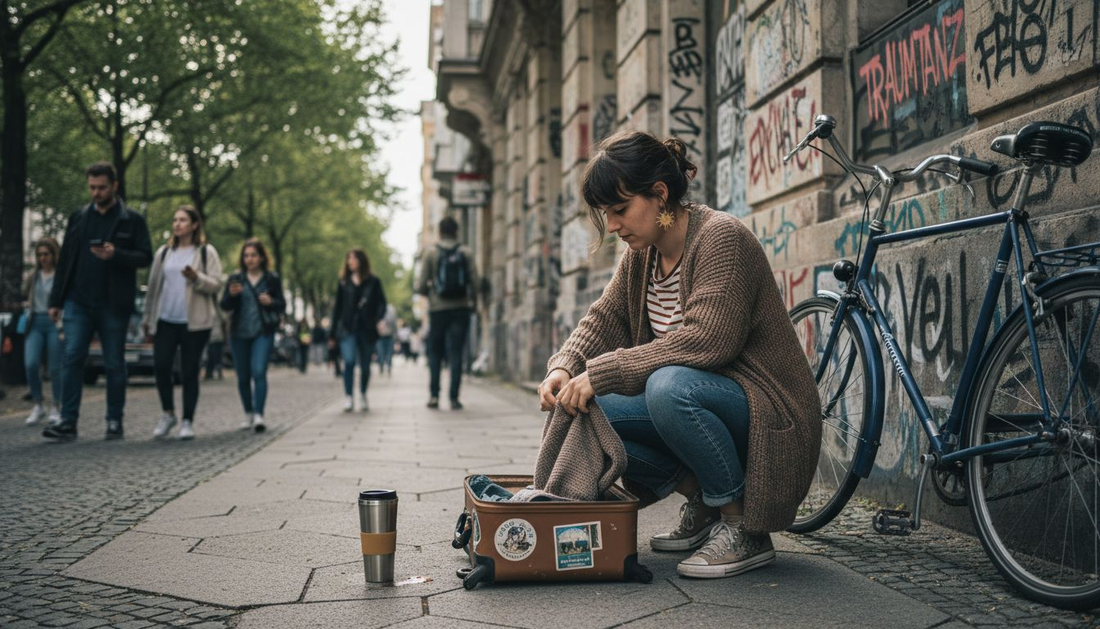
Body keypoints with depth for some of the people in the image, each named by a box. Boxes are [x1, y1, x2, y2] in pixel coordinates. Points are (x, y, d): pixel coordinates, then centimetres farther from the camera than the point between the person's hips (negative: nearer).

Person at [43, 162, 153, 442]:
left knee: (114, 364, 4)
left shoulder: (132, 220, 2)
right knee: (71, 358, -7)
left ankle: (115, 422, 13)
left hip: (113, 304, -2)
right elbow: (65, 259, 12)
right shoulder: (78, 218, 12)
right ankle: (68, 422, -6)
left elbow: (145, 257, -3)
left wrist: (115, 255, -22)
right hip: (78, 301, 3)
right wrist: (56, 300, 8)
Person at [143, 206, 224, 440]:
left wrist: (197, 278, -21)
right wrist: (147, 318, 18)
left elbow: (216, 285, -2)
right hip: (165, 320, 3)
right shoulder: (164, 252, 15)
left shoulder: (206, 252, 4)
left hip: (194, 322, -3)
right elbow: (153, 286, 19)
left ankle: (187, 421, 10)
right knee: (160, 366, -8)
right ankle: (168, 414, 12)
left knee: (189, 372, -1)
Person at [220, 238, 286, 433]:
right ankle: (248, 415, 23)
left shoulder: (272, 279, 3)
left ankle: (259, 415, -20)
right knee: (243, 377, 8)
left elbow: (282, 306, 5)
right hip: (239, 334, 2)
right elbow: (225, 306, 4)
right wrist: (231, 295, -17)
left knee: (259, 372, -18)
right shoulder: (235, 279, 6)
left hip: (263, 333, -2)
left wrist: (271, 302, -16)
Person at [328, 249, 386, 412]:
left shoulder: (373, 282, 5)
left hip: (366, 330, 0)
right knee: (349, 361, -17)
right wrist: (333, 333, 9)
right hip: (347, 329, 0)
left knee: (365, 365, 8)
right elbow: (337, 307, 12)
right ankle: (348, 397, -15)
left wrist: (377, 320, -19)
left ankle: (363, 396, 26)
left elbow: (381, 304, 2)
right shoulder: (344, 282, 10)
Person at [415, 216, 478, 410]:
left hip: (438, 309, 0)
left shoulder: (431, 253, 0)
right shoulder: (466, 253, 2)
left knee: (435, 353, 11)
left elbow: (421, 287, -3)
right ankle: (454, 398, 0)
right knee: (456, 354, 3)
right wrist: (473, 303, 13)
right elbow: (474, 282, -3)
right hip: (460, 309, 1)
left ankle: (434, 395, 4)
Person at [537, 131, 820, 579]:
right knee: (588, 409, -11)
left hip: (763, 410, -8)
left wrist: (601, 373, -31)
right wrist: (564, 368, -17)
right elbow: (605, 317, 5)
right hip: (700, 396, 8)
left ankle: (743, 529, -16)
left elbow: (706, 340, -31)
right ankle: (701, 503, 5)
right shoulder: (641, 253, 5)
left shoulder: (721, 238, -20)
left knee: (670, 386, -37)